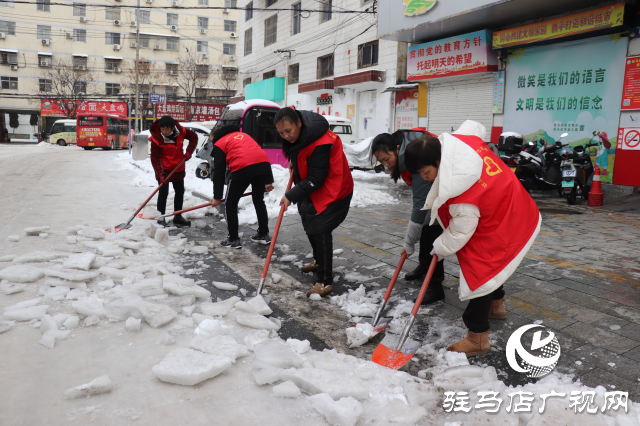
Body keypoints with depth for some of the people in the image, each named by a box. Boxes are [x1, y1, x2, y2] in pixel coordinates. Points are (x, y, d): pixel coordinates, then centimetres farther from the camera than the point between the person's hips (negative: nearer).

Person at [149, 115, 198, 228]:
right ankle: (161, 217, 7)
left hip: (178, 168, 5)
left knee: (180, 192, 12)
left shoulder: (180, 131, -12)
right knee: (163, 193, -7)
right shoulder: (156, 139, -22)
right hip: (164, 169, -5)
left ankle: (177, 217, 25)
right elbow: (155, 158, -20)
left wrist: (188, 152, -6)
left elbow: (194, 137, 5)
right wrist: (160, 173, -30)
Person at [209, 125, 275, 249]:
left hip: (242, 169, -6)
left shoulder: (218, 145, 17)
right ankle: (264, 235, 30)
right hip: (263, 164, 6)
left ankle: (233, 240, 16)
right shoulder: (243, 135, 33)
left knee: (230, 204, 13)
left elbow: (219, 172, 11)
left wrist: (217, 197, 17)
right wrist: (268, 180, 21)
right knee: (259, 200, 24)